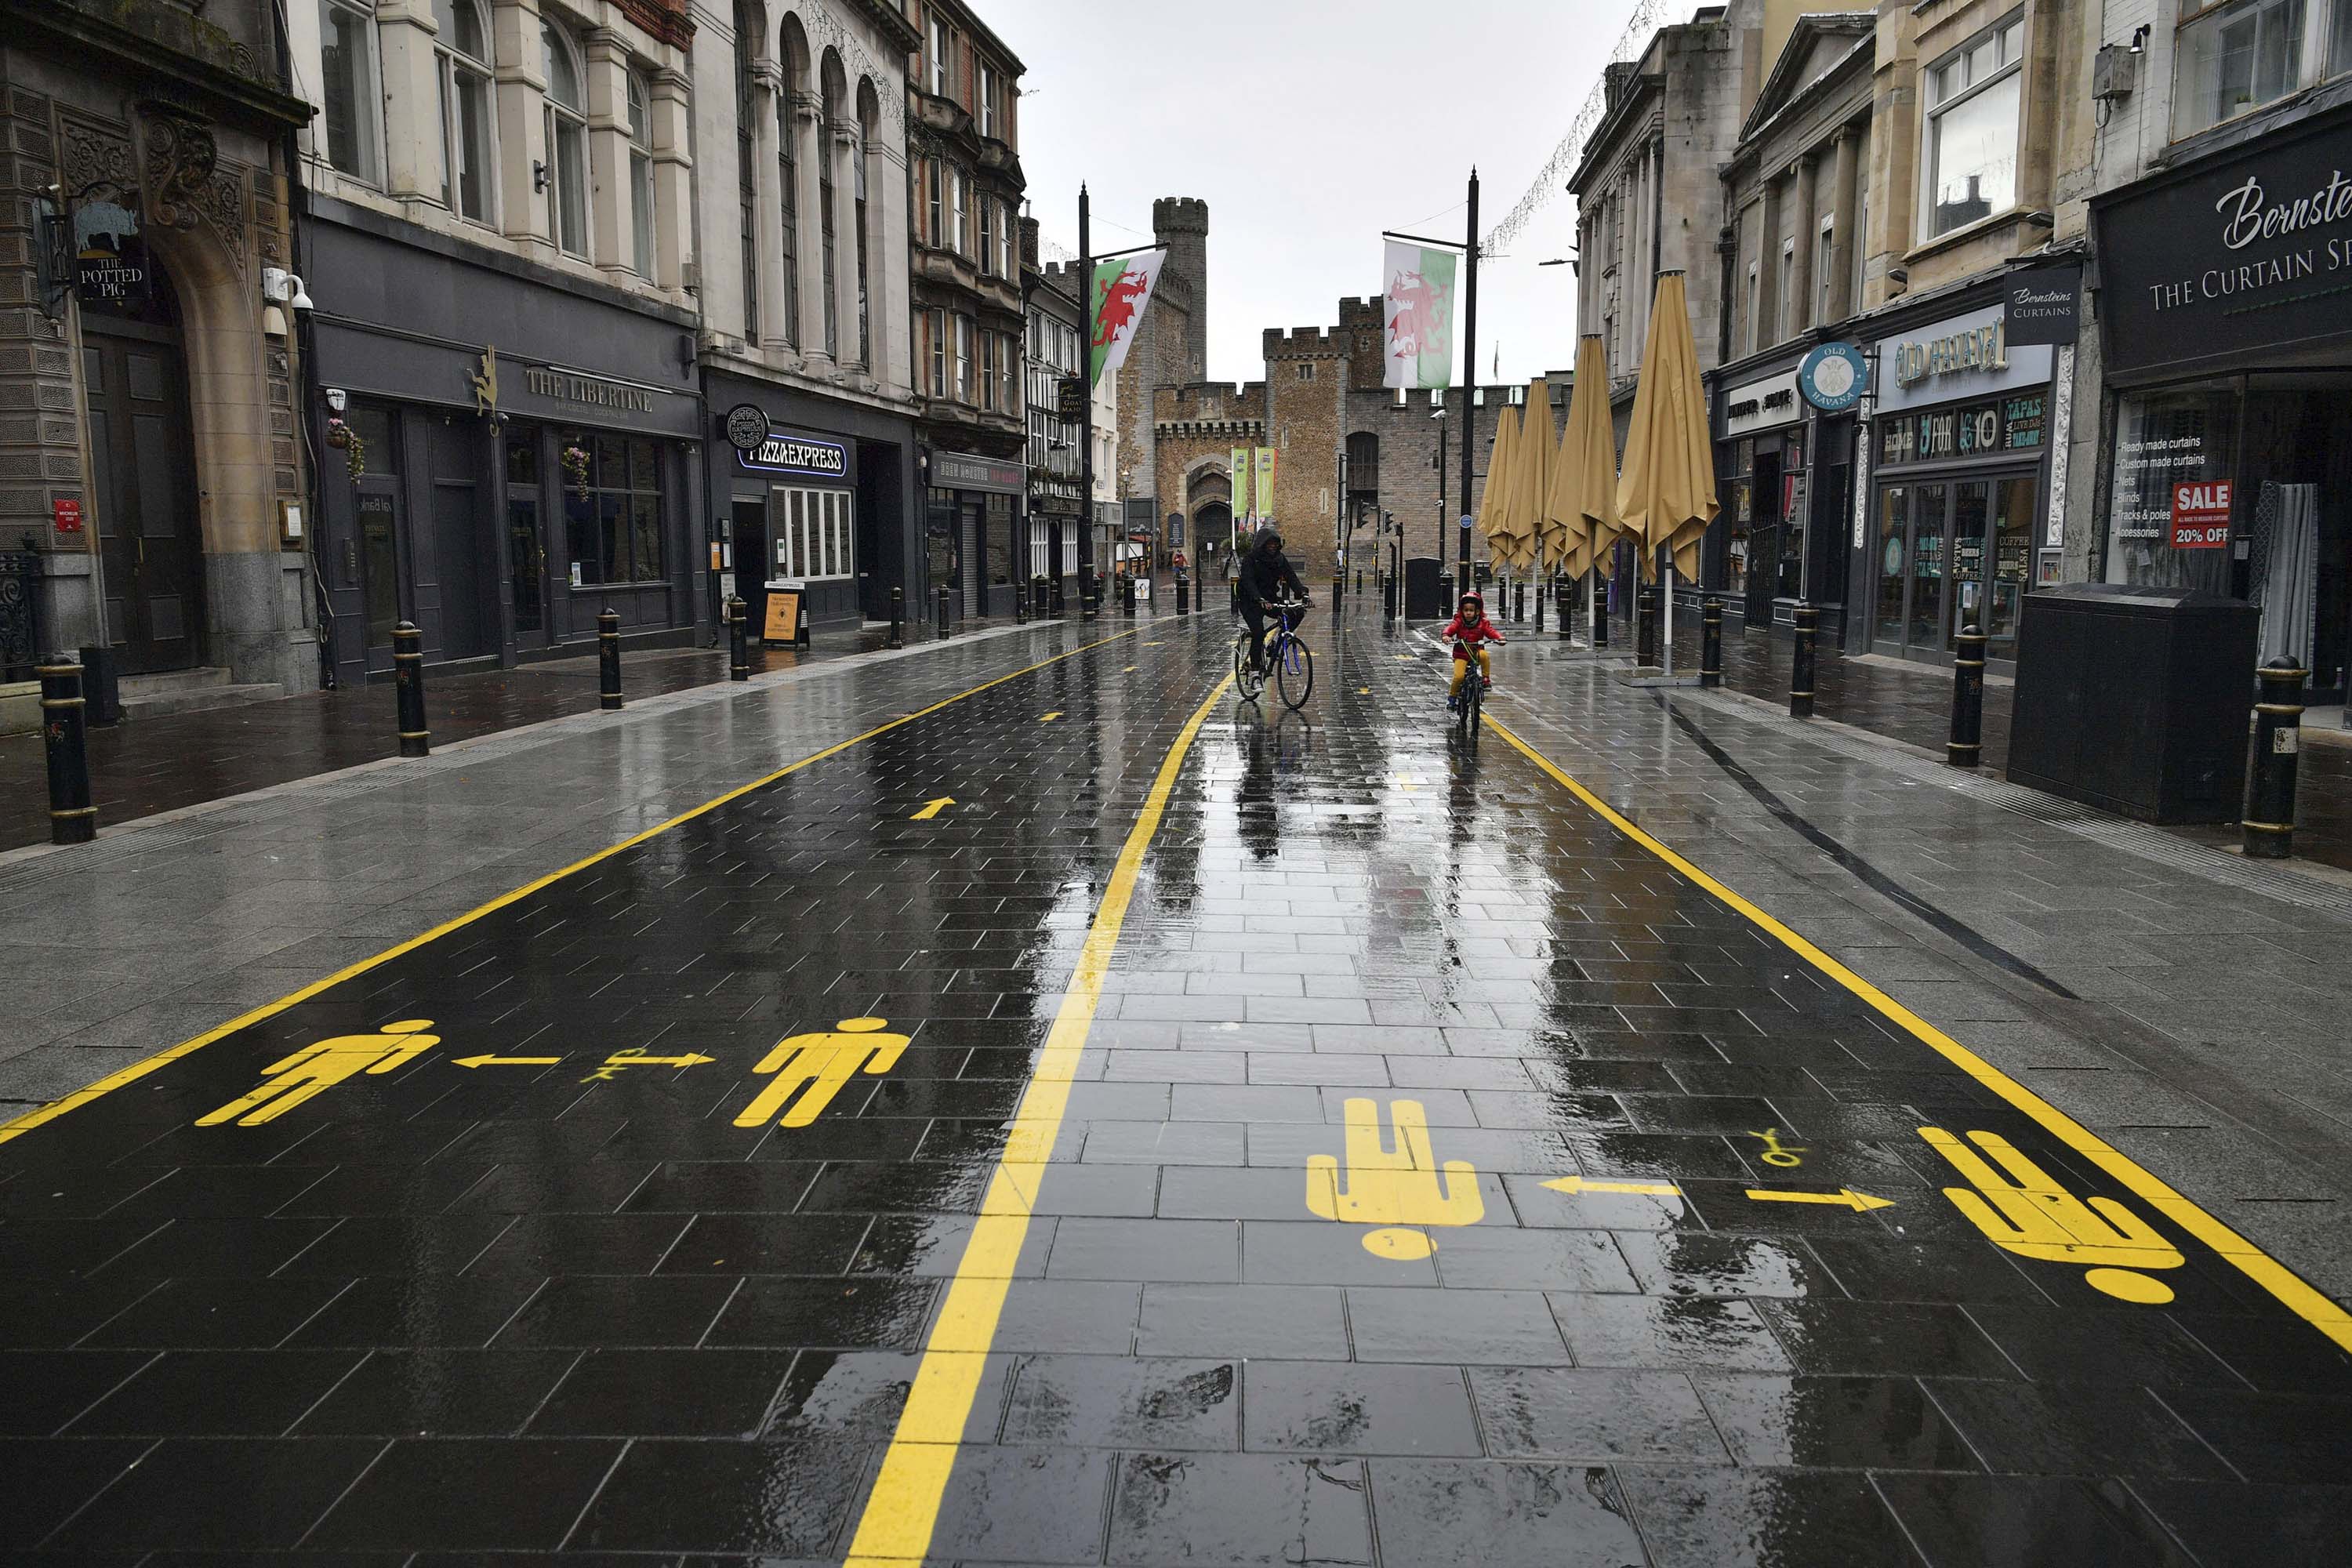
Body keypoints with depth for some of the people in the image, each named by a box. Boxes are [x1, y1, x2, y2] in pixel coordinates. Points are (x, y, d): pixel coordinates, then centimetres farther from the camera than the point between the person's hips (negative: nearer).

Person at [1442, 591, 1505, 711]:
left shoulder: (1483, 623, 1)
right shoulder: (1459, 622, -1)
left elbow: (1491, 632, -10)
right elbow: (1450, 629, -15)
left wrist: (1499, 637, -31)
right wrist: (1445, 635, -38)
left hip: (1476, 652, 1)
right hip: (1461, 654, -1)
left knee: (1484, 655, -35)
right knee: (1459, 676, -21)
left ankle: (1486, 679, -16)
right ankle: (1452, 697, 3)